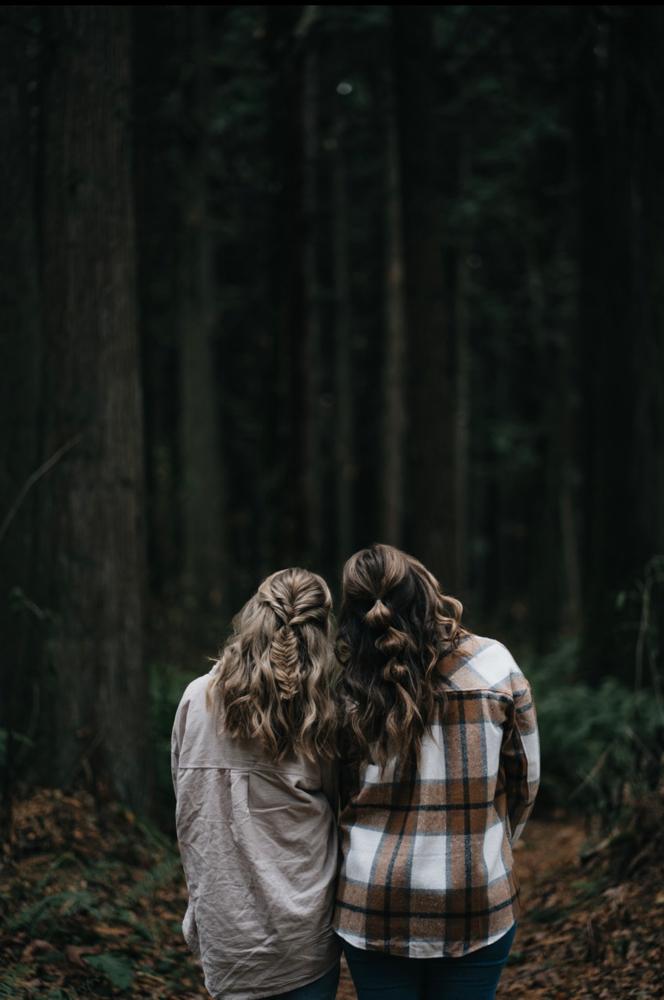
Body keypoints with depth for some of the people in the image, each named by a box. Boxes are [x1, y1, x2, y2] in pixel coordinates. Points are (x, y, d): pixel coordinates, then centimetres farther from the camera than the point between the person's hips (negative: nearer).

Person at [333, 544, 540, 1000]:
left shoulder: (345, 687, -9)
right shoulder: (495, 665, -7)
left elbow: (332, 796, 0)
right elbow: (525, 780, 3)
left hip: (375, 908, 0)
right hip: (479, 907, 0)